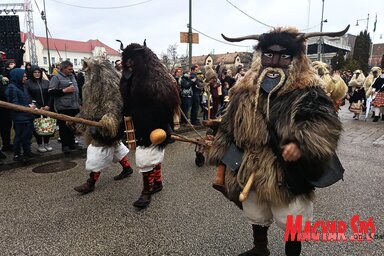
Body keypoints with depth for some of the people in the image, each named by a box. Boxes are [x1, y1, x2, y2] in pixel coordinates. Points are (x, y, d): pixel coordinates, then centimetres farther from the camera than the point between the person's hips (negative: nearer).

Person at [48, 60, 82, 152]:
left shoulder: (72, 76, 17)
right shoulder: (56, 78, -5)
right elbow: (51, 92, -12)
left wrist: (79, 103, 21)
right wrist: (64, 90, -16)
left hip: (74, 107, 7)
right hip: (63, 107, -6)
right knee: (64, 127, 2)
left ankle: (72, 143, 24)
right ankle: (65, 145, 11)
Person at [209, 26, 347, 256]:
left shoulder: (307, 90, -12)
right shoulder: (245, 89, 1)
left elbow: (327, 123, -21)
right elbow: (229, 125, 6)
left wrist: (302, 144, -39)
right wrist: (223, 158, 7)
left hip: (288, 174, -4)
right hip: (249, 170, 5)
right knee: (256, 217, 27)